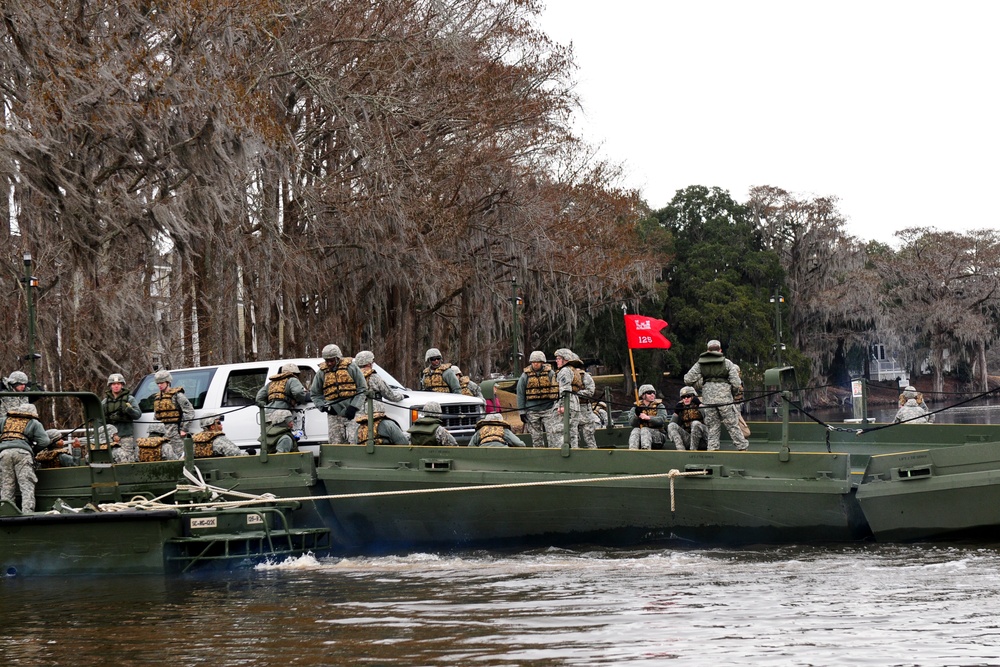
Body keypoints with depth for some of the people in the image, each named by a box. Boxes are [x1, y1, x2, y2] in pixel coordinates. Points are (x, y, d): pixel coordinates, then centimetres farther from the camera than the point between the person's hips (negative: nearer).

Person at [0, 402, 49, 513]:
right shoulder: (34, 423, 19)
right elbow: (44, 442, 8)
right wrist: (33, 450, 24)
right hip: (23, 453, -3)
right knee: (27, 487, -6)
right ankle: (27, 514, -20)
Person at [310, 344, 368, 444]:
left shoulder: (351, 367, 1)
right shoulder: (322, 372, 9)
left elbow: (362, 389, 1)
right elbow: (315, 394, 17)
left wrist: (354, 406, -9)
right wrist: (323, 406, -1)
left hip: (351, 413, -2)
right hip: (334, 414, 2)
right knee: (335, 442, -2)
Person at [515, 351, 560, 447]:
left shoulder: (550, 373, 2)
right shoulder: (525, 376, 2)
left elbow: (557, 390, 7)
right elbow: (520, 395, 5)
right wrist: (522, 412, 1)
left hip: (548, 409, -1)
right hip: (532, 411, 1)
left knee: (553, 432, -10)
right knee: (536, 436, 5)